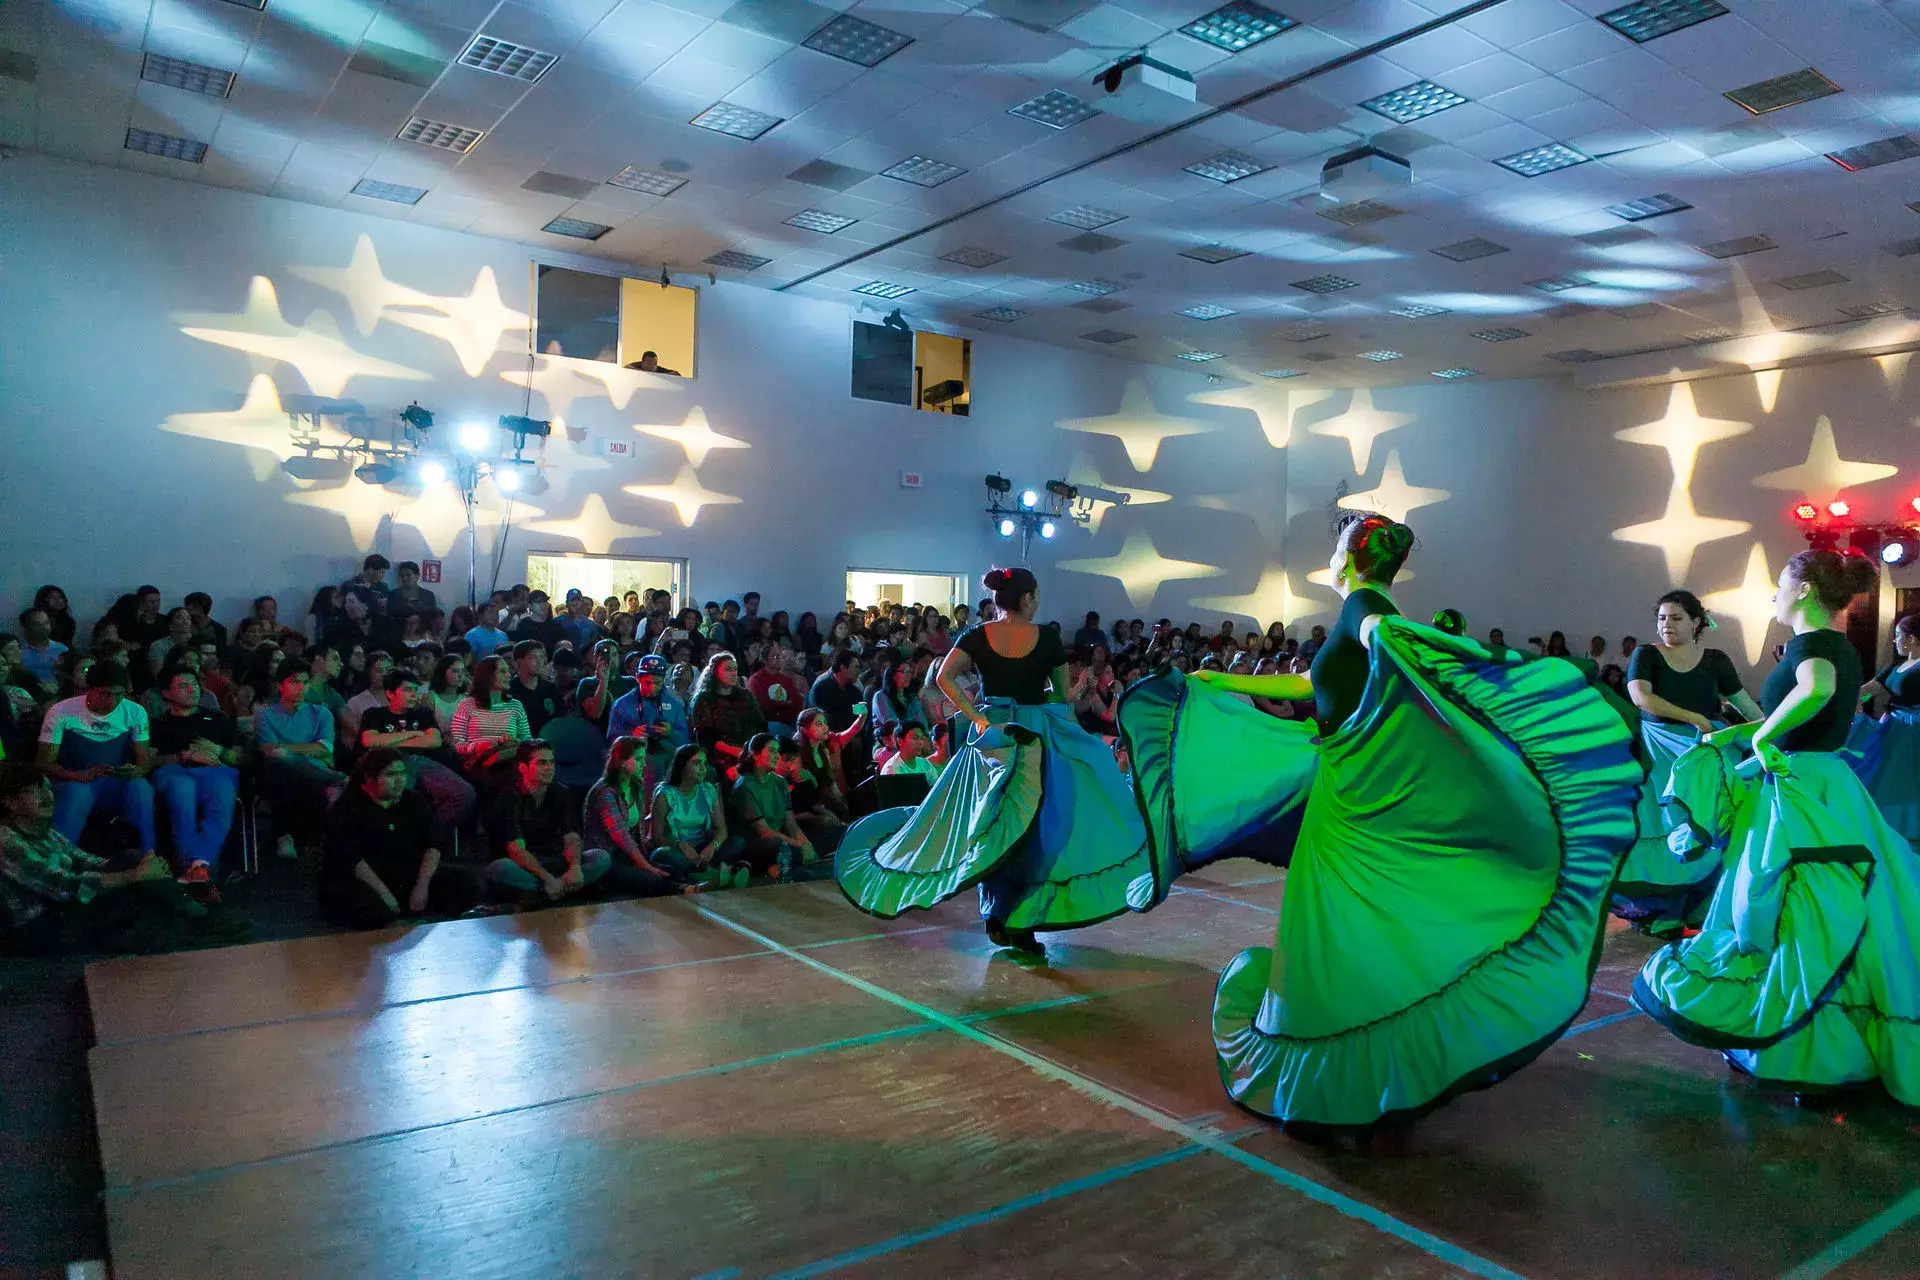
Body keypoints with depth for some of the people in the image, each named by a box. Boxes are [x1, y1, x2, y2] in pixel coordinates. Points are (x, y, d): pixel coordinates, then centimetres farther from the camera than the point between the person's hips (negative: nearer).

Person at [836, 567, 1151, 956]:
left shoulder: (977, 636, 0)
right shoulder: (1047, 637, -4)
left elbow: (943, 678, -12)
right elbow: (1062, 692, 4)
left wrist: (975, 716, -10)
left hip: (992, 733, 3)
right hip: (1038, 735, -2)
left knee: (993, 824, 13)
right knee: (1036, 826, 4)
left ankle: (995, 916, 17)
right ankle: (1021, 923, 2)